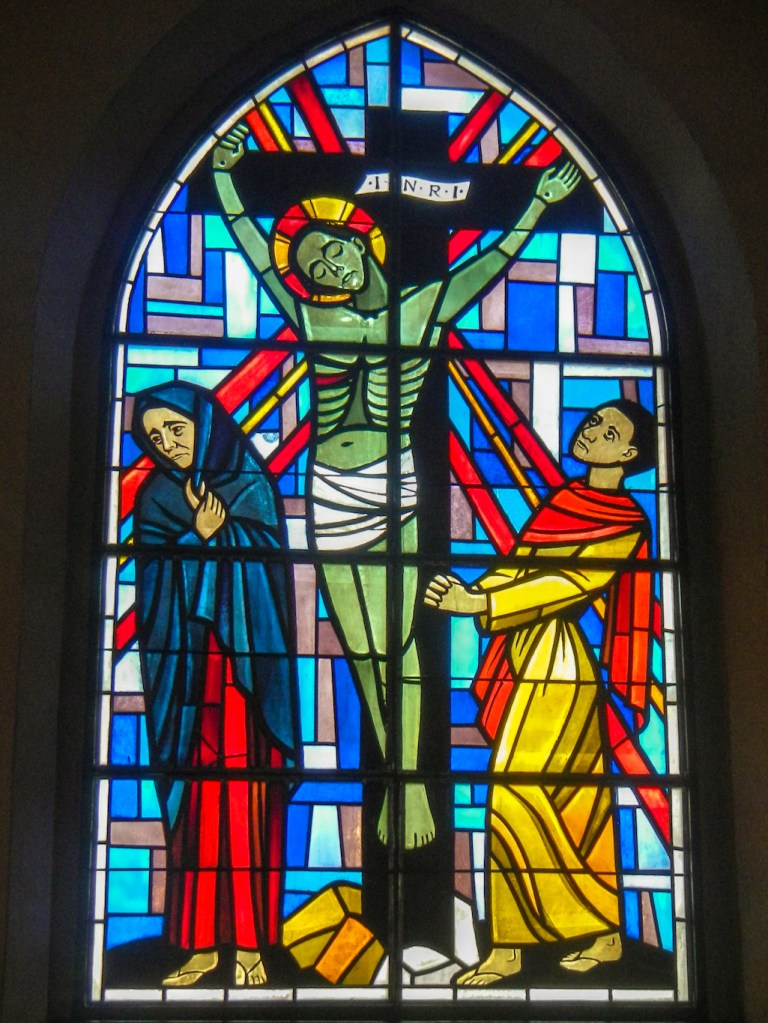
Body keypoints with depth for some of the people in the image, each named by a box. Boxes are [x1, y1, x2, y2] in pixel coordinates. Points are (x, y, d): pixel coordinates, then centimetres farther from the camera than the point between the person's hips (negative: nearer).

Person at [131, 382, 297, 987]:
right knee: (193, 797, 0)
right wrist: (199, 536, -12)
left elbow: (260, 562, -7)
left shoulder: (252, 486, 5)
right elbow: (155, 578, 0)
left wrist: (201, 539, -9)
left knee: (244, 795, -8)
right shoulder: (156, 499, 12)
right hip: (183, 661, 3)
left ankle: (250, 943, -4)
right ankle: (203, 941, 6)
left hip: (243, 657, -3)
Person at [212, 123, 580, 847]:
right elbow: (252, 245, 14)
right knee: (360, 649, 4)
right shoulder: (311, 317, 7)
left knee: (397, 642, -4)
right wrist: (223, 174, 19)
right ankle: (396, 777, 16)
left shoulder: (424, 309, 4)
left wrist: (539, 202, 11)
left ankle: (412, 782, 4)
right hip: (330, 500, 2)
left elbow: (494, 262, 10)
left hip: (394, 490, -2)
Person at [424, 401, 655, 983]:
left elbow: (568, 583, -18)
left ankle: (508, 951, -2)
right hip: (535, 660, 8)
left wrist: (479, 604, -24)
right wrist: (471, 593, -5)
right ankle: (606, 937, 20)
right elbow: (521, 566, 13)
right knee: (578, 801, 11)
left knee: (517, 798, -10)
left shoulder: (624, 520, -7)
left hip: (557, 662, -8)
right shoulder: (566, 499, 15)